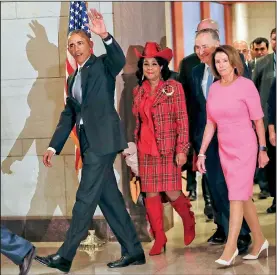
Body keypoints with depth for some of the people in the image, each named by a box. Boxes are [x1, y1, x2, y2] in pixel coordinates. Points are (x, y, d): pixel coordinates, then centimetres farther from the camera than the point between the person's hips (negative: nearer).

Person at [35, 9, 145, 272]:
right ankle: (133, 251, 17)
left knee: (86, 198, -6)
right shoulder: (73, 79, 21)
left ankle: (65, 256, -3)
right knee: (109, 198, 9)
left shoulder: (103, 64, 1)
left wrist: (105, 36, -39)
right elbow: (68, 115, 20)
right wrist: (53, 147, 13)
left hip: (103, 139, -8)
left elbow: (119, 60, -23)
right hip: (89, 142, 8)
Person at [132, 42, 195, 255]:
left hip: (169, 147, -4)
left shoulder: (174, 87, -3)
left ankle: (189, 222, 25)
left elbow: (182, 119, -7)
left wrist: (182, 149, -12)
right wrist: (134, 147, 14)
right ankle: (159, 238, 13)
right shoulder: (139, 91, 10)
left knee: (172, 192, -5)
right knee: (151, 193, 2)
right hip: (145, 149, 4)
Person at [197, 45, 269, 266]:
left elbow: (258, 120, -6)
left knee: (236, 197, -8)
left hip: (244, 148, -6)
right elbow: (210, 123, 9)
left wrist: (263, 149, -4)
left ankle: (230, 247, -4)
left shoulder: (246, 85, -10)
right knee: (244, 197, 14)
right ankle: (259, 240, 27)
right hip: (224, 149, 6)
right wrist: (202, 153, 6)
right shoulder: (213, 88, 5)